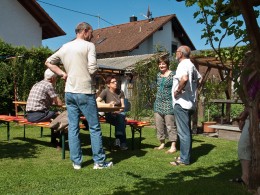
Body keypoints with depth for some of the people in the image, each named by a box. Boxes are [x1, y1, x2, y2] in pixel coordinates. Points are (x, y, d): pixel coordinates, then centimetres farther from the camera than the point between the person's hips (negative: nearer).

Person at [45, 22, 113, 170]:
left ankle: (76, 162, 14)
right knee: (95, 127, 3)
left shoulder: (65, 47, 12)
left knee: (73, 128, 8)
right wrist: (95, 72, 6)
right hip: (85, 92, -6)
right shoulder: (89, 46, -6)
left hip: (69, 92, 6)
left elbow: (49, 62, 19)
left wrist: (63, 73, 13)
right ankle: (99, 161, 9)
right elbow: (93, 69, -15)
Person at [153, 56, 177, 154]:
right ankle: (162, 144, 22)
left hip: (169, 104, -7)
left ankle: (173, 146, 2)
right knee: (159, 125, 10)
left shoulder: (172, 75, -8)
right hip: (158, 103, 7)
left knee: (170, 126, -4)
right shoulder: (158, 75, 13)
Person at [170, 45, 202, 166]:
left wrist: (178, 90, -21)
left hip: (181, 103, -10)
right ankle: (185, 155, 26)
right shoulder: (191, 65, 16)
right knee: (186, 130, 16)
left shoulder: (183, 65, -15)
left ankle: (184, 159, 1)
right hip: (189, 102, 10)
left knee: (183, 131, -5)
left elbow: (184, 79, -35)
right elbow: (199, 79, 29)